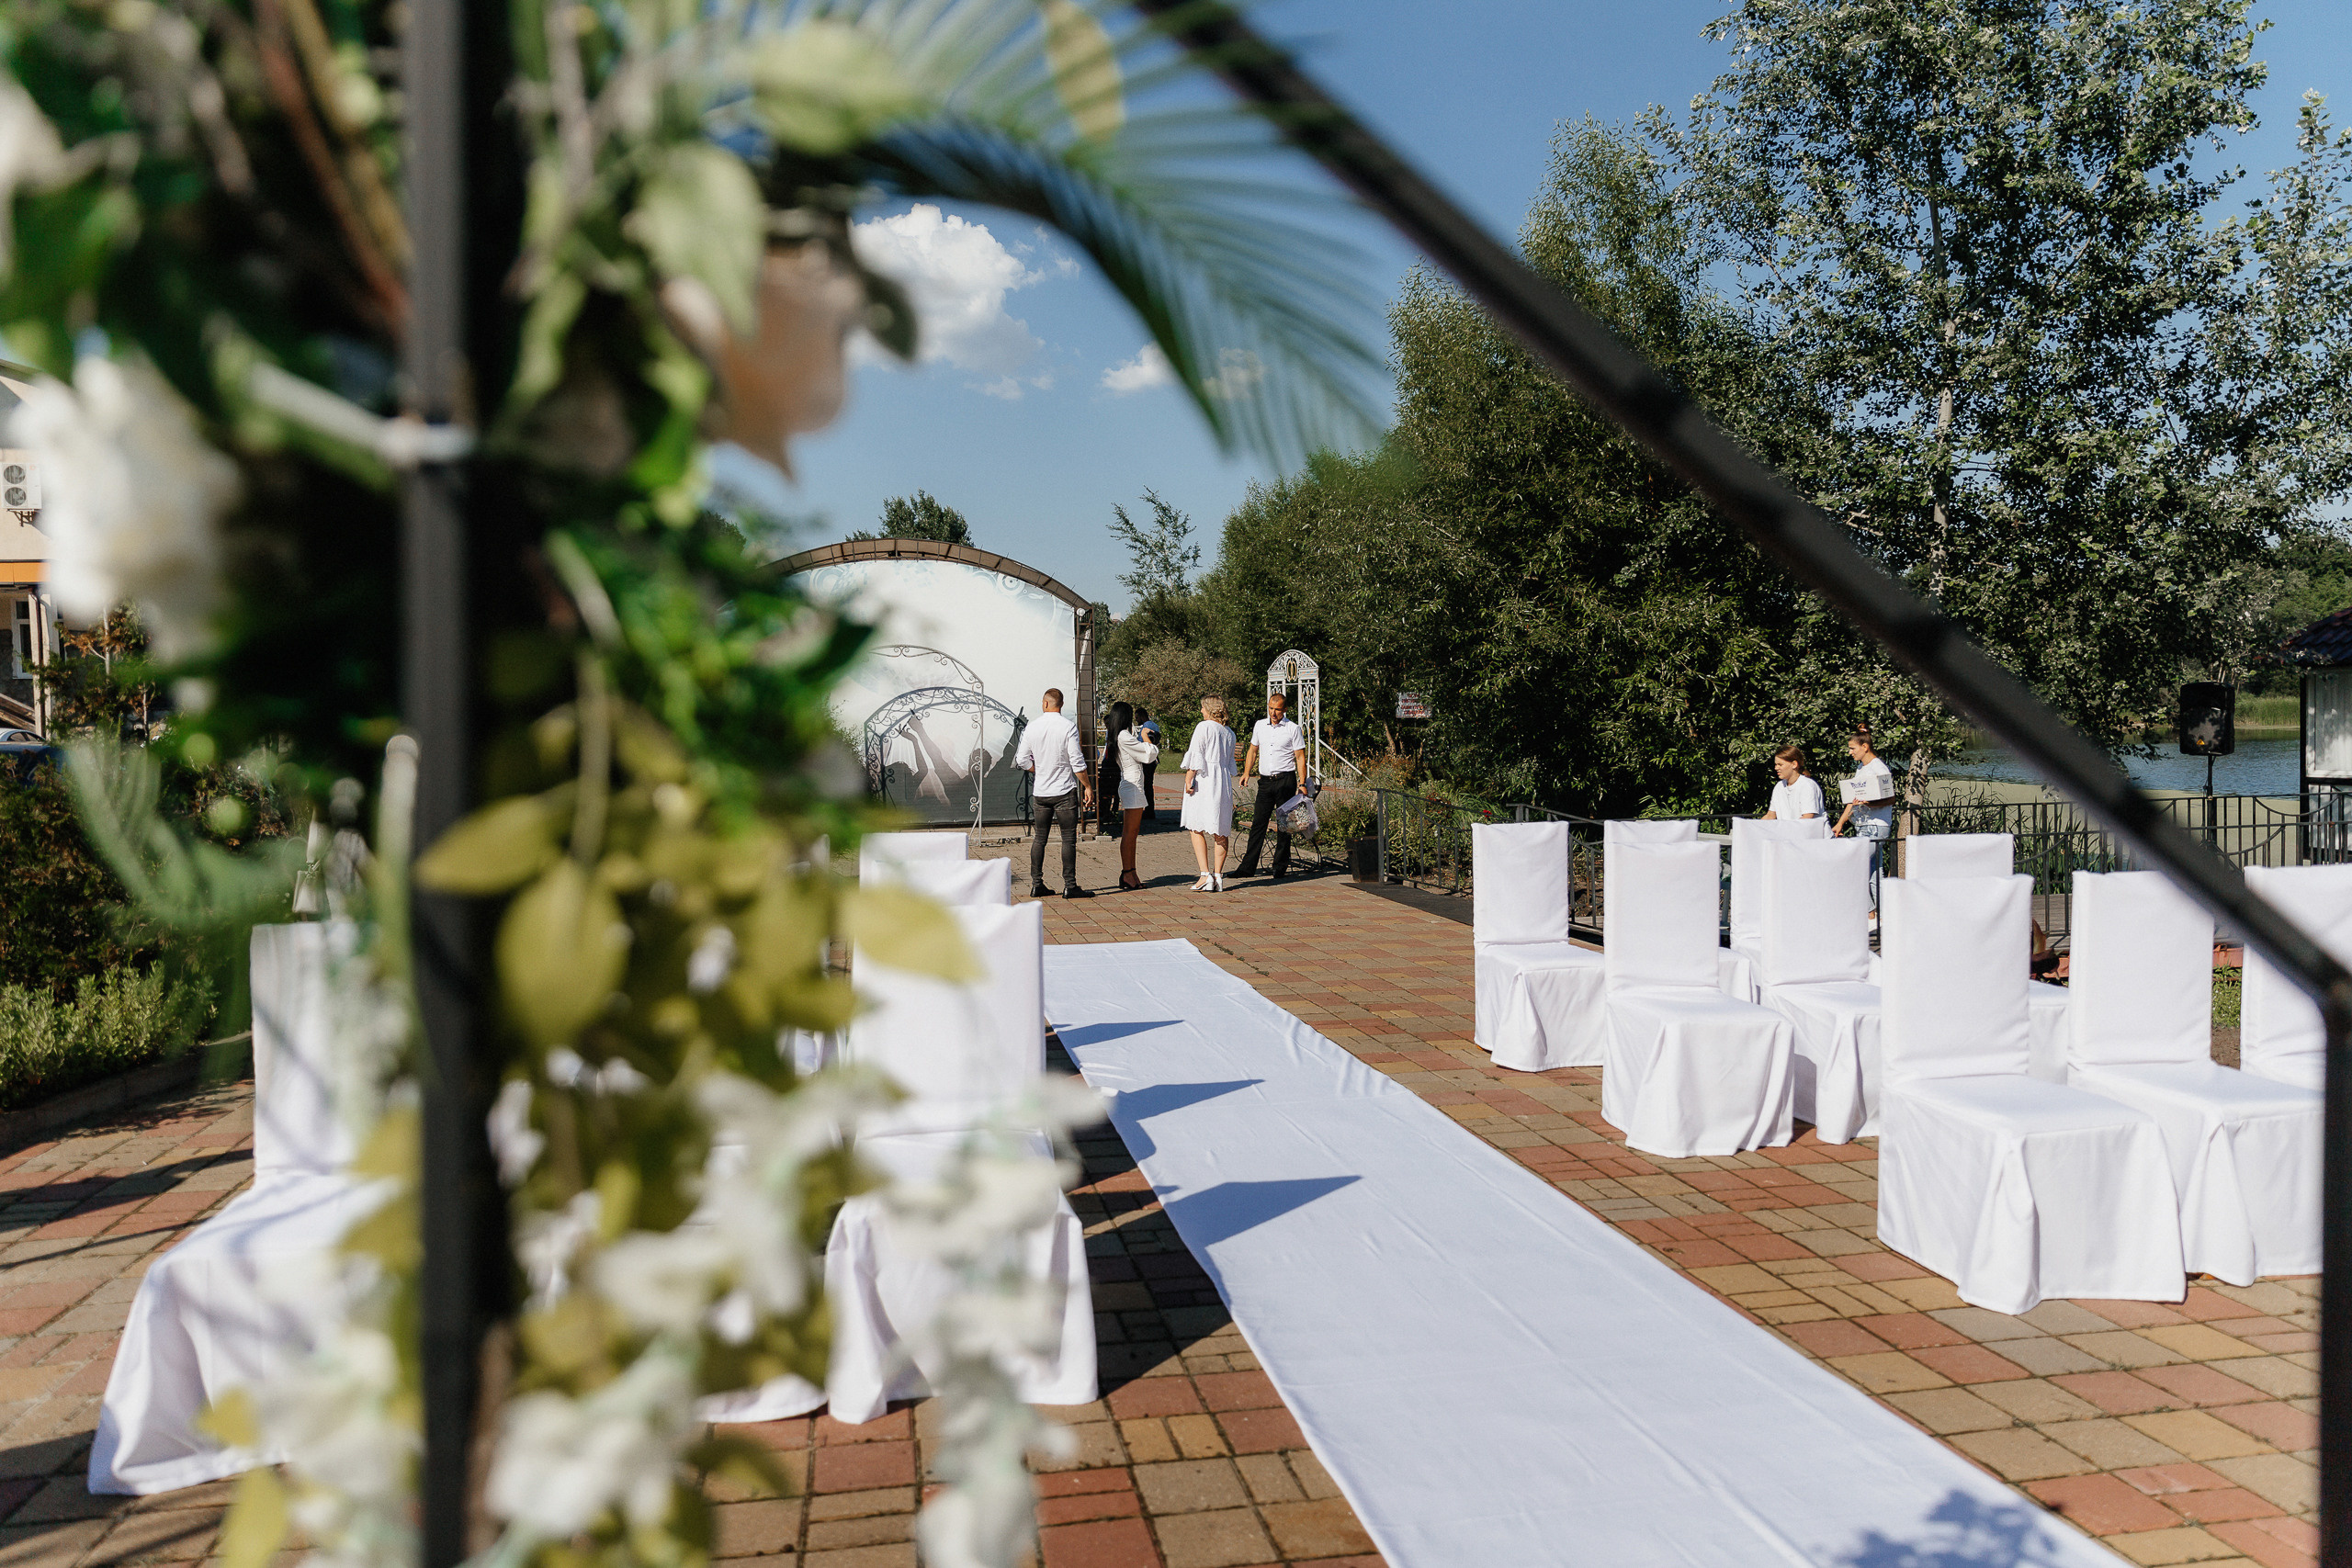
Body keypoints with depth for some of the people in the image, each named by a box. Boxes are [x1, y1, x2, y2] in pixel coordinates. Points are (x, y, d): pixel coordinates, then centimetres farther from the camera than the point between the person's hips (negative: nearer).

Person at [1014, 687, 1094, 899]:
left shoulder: (1032, 727, 1)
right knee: (1068, 838, 1)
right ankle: (1069, 885, 0)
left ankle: (1036, 884, 12)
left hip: (1040, 792, 4)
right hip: (1065, 791, -4)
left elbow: (1022, 760, 3)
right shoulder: (1068, 727, -10)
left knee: (1040, 837, 12)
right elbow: (1077, 762, -12)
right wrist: (1088, 787, -4)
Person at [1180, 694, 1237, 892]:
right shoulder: (1229, 733, 15)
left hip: (1203, 779, -6)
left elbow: (1195, 755, -12)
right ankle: (1218, 875, 7)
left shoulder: (1204, 727, -5)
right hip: (1224, 782, 6)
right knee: (1221, 831, 8)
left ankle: (1205, 875, -13)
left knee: (1196, 828, -3)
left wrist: (1188, 779, -12)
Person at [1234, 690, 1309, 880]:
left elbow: (1300, 757, -1)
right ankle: (1248, 867, 5)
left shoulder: (1292, 728, -1)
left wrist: (1302, 784, -8)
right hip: (1265, 780, 4)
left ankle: (1280, 868, 7)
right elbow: (1253, 751, 20)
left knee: (1283, 825, 0)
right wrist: (1246, 773, 8)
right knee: (1258, 823, 3)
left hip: (1285, 781, -4)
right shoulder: (1259, 725, 11)